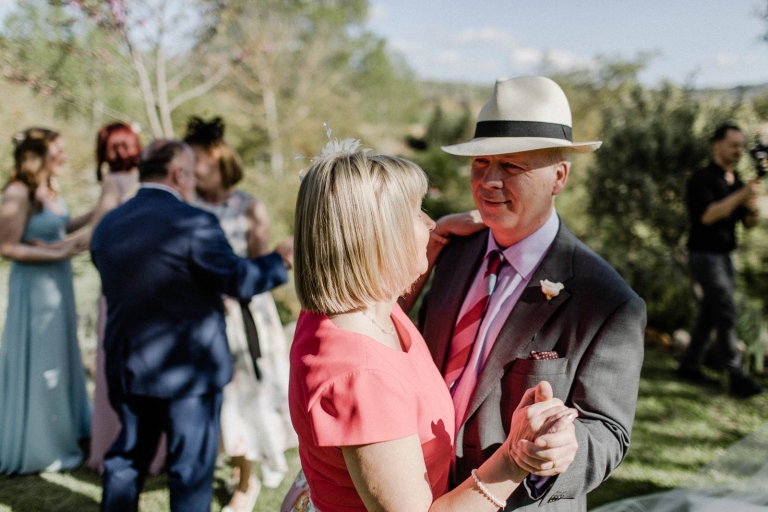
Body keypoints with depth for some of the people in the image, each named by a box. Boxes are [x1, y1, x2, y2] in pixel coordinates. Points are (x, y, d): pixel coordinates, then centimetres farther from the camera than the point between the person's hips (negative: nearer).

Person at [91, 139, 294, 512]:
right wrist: (280, 260, 1)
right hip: (188, 368, -6)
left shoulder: (107, 225, 3)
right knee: (192, 463, 9)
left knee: (128, 455, 21)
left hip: (126, 366, 6)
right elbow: (240, 281, -17)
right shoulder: (193, 223, -18)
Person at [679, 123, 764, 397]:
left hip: (724, 255, 8)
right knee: (727, 313, -11)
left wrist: (752, 208, -8)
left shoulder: (736, 181, 13)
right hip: (704, 254, -8)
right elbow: (707, 215, -23)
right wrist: (741, 195, -23)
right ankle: (736, 377, -8)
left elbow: (749, 223, 14)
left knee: (710, 313, 11)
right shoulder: (702, 178, -10)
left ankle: (689, 365, 21)